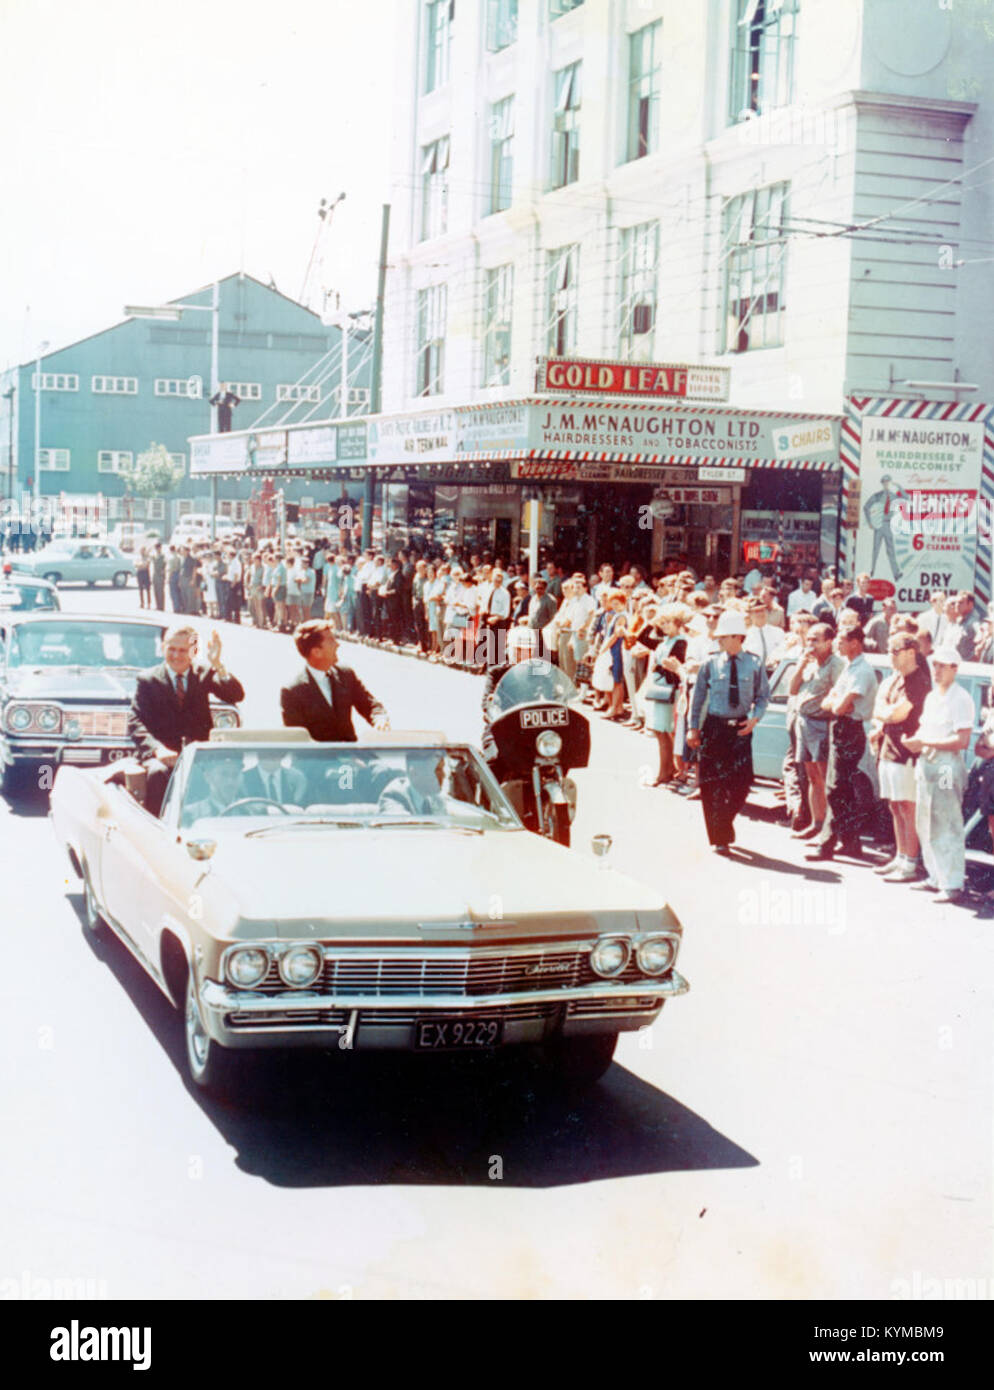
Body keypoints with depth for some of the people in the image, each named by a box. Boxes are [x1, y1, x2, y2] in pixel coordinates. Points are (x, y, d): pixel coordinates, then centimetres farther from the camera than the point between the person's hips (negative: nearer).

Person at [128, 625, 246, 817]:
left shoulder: (204, 674, 11)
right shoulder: (147, 680, 7)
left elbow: (236, 695, -3)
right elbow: (135, 722, -2)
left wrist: (217, 665, -18)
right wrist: (157, 749, -21)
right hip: (163, 754, -1)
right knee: (158, 772, -35)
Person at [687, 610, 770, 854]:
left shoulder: (754, 665, -2)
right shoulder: (711, 664, -3)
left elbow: (763, 696, 7)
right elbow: (698, 696, 3)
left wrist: (755, 717, -8)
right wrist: (693, 727, 0)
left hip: (741, 728, 0)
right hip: (713, 727, 0)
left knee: (742, 782, -4)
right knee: (713, 784, 1)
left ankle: (724, 822, 23)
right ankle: (719, 837, 10)